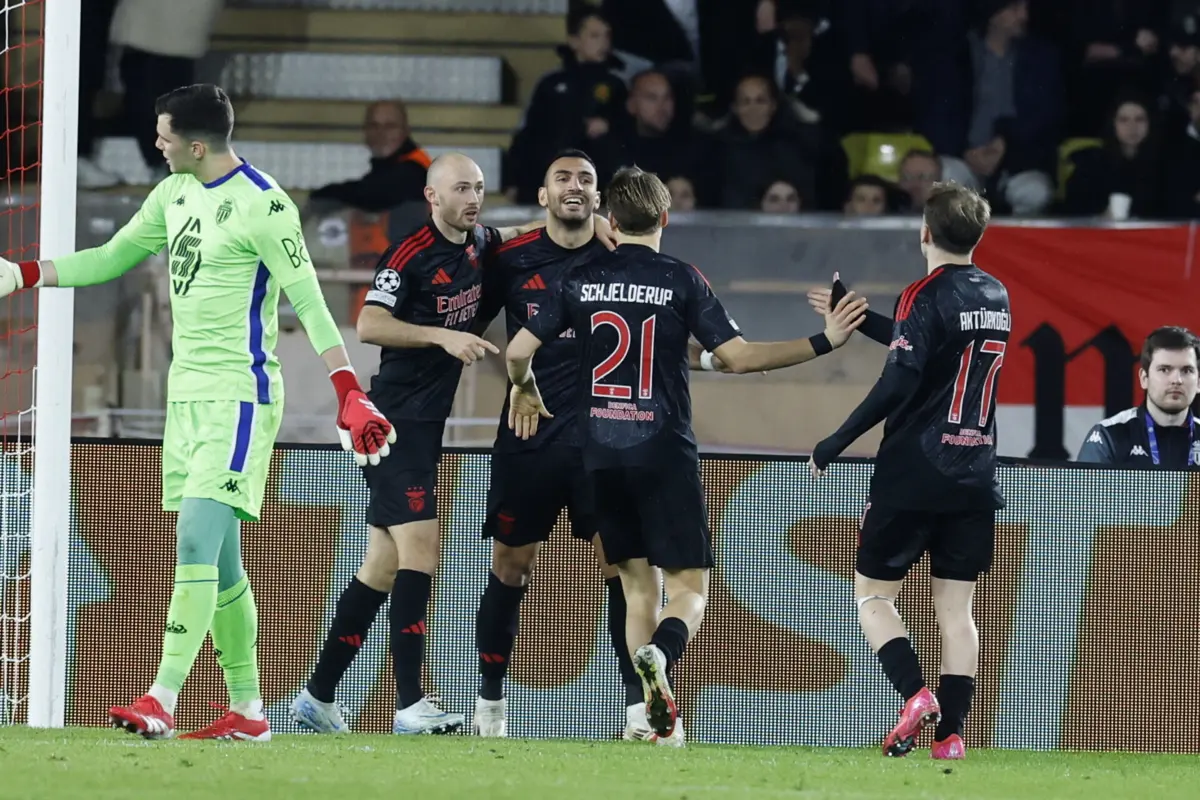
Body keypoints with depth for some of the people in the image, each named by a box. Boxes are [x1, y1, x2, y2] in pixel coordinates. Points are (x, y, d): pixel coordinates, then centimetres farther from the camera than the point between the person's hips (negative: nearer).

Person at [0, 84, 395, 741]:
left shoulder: (263, 207, -13)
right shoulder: (175, 194, 12)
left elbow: (309, 304, -14)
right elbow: (112, 259, 23)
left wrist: (348, 393, -20)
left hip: (239, 396, -9)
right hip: (186, 391, 9)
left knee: (196, 545, -18)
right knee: (219, 562, 9)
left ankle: (162, 701, -25)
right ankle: (246, 709, 14)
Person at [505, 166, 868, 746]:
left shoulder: (581, 282, 4)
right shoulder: (681, 280, -4)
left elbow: (518, 351, 5)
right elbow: (735, 356, -8)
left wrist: (524, 390, 28)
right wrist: (822, 343, -3)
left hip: (602, 454, 3)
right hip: (664, 454, -3)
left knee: (638, 584, 13)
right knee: (689, 587, 0)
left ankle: (659, 715, 5)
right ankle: (661, 654, -33)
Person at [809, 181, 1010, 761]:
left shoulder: (926, 295, -12)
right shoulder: (995, 296, 10)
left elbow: (897, 384, -19)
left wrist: (833, 446, -13)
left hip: (913, 473, -6)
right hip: (976, 475, 6)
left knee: (872, 594, 4)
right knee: (956, 609, 7)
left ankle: (914, 693, -16)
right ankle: (951, 731, 1)